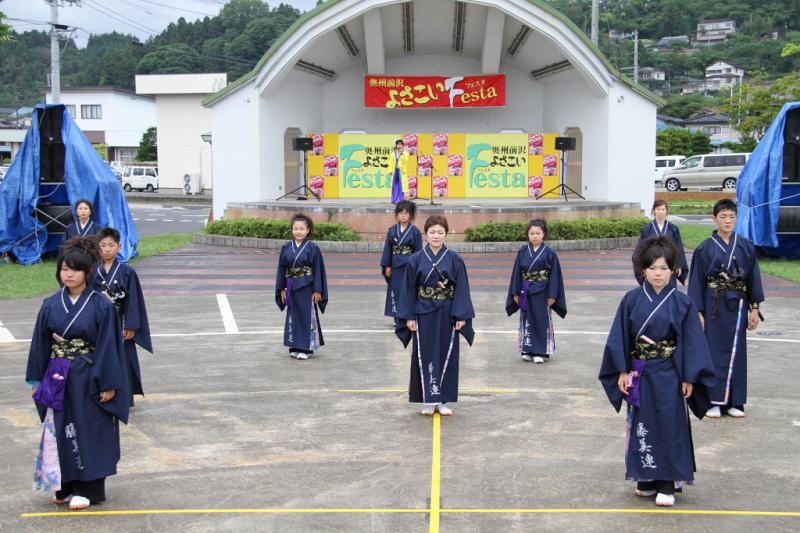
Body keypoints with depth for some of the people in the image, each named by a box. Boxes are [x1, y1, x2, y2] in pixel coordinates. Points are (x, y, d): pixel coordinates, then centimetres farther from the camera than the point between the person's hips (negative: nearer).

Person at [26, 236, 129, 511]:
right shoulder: (51, 305, 3)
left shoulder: (101, 306, -9)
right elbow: (40, 343, 8)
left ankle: (88, 488, 13)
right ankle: (65, 485, 22)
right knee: (60, 431, 9)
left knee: (88, 432, 3)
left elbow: (109, 346, -9)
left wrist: (109, 384, -11)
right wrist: (37, 380, 7)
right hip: (58, 379, 4)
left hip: (88, 380, -4)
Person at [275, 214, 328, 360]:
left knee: (307, 316, 0)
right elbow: (282, 269, 8)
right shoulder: (286, 247, 4)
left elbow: (318, 270, -7)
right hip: (292, 288, 4)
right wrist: (282, 289, 5)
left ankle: (305, 348, 7)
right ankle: (295, 347, 18)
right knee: (293, 317, 9)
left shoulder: (313, 248, -7)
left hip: (307, 288, -4)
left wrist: (317, 290, -10)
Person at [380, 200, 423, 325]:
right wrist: (387, 266, 2)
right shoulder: (392, 230, 5)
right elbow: (387, 248, 7)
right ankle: (398, 318, 17)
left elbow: (418, 251, -2)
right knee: (395, 291, 7)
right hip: (395, 266, 3)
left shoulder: (415, 231, -4)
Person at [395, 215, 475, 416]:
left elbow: (462, 290, -2)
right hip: (423, 315, 0)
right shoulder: (416, 260, -1)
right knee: (425, 355, 3)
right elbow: (408, 289, 1)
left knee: (446, 355, 5)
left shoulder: (455, 260, -2)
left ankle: (443, 400, 14)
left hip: (447, 316, 0)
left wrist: (461, 316, -9)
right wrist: (409, 316, -4)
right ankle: (428, 401, 11)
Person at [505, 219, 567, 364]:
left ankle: (540, 351, 9)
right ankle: (528, 350, 17)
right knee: (527, 321, 8)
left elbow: (554, 275, -4)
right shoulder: (523, 252, 3)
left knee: (542, 321, 2)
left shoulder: (549, 253, -5)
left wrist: (552, 295, -8)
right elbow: (517, 272, 6)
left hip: (541, 293, -3)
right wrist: (516, 292, 2)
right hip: (525, 292, 3)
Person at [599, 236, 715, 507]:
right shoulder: (632, 300, -1)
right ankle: (646, 479, 23)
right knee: (641, 426, 9)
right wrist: (622, 371, -3)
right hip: (639, 374, 2)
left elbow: (692, 342, -4)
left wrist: (689, 378, -6)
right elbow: (619, 337, 1)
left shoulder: (682, 302, -5)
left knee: (669, 428, 1)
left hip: (668, 376, -2)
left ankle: (667, 484, 9)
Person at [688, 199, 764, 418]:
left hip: (737, 305, 2)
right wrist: (697, 312, -5)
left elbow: (753, 278, 7)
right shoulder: (705, 249, -2)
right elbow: (697, 281, -1)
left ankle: (734, 402, 16)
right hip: (713, 304, -2)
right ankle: (714, 401, 9)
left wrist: (755, 308, 3)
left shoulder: (746, 247, 3)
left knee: (736, 351, 6)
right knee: (714, 351, 1)